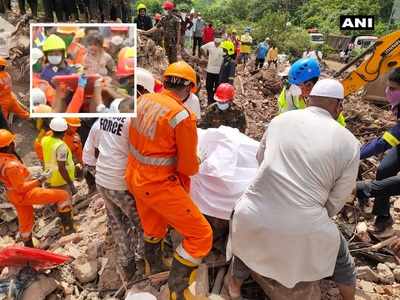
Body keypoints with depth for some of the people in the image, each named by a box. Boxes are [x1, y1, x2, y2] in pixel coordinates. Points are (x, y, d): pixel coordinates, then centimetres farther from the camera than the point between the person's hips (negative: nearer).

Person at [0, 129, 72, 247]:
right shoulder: (11, 165, -33)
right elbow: (21, 188, -27)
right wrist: (39, 181, -23)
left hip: (14, 195, 10)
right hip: (25, 195, -10)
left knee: (25, 221, 27)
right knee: (63, 196, -8)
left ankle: (28, 247, 46)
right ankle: (67, 226, 1)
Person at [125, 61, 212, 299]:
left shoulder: (144, 100, -2)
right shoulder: (183, 117, -23)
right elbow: (189, 167, -14)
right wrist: (195, 165, 9)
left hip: (136, 177, 9)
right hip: (159, 185, -8)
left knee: (153, 229, 31)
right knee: (201, 236, 5)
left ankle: (155, 272, 55)